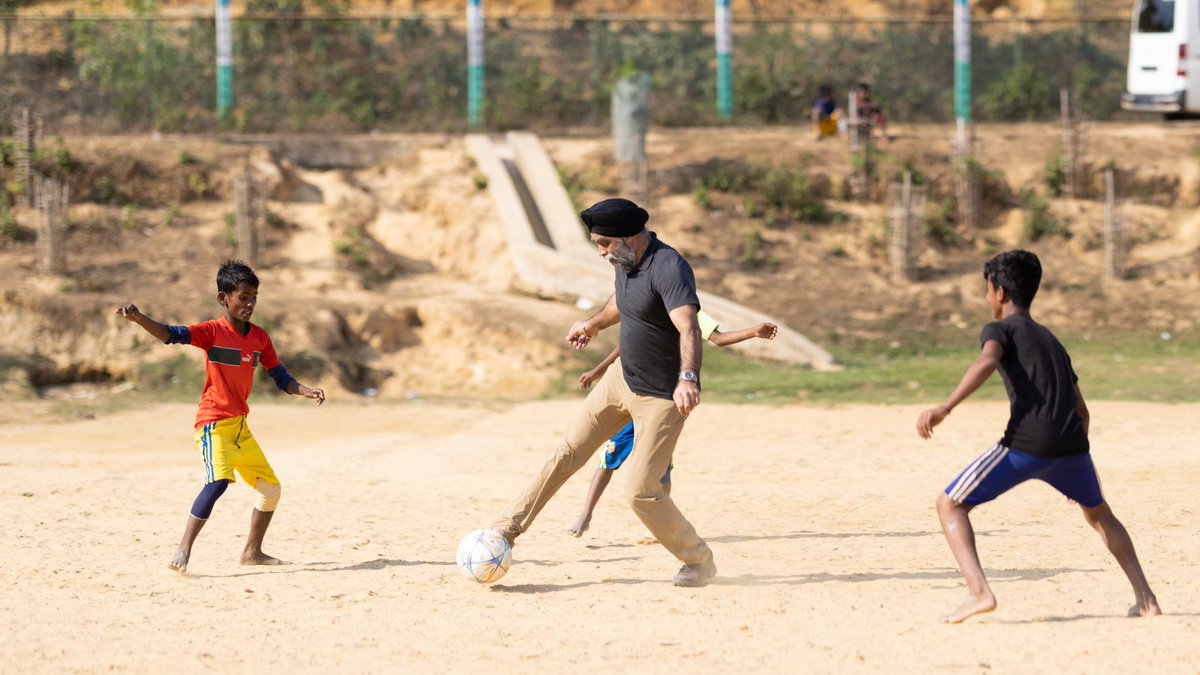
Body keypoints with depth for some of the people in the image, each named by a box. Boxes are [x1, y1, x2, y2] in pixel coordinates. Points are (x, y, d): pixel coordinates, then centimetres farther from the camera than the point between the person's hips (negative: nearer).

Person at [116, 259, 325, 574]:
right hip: (214, 423, -7)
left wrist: (306, 392, -4)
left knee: (270, 487, 15)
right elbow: (171, 334, -24)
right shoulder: (213, 332, -10)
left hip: (240, 426, 7)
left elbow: (280, 377, 15)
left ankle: (253, 552, 31)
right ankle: (183, 551, -30)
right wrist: (139, 318, -42)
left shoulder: (259, 337, 8)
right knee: (219, 480, -29)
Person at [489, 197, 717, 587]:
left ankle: (700, 563, 10)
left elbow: (688, 328, -41)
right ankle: (507, 530, 19)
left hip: (661, 397, -8)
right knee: (568, 453, 10)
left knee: (641, 492, -9)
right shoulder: (626, 263, 0)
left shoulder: (668, 269, -27)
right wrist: (594, 324, 42)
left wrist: (688, 379, -58)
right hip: (622, 379, 8)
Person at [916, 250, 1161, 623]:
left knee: (950, 505, 4)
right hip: (1072, 445, 6)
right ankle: (1145, 596, 28)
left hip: (1026, 444, -6)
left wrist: (945, 408, -25)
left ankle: (979, 592, -15)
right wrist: (1069, 463, 44)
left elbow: (987, 361, -15)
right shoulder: (1051, 340, 30)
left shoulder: (999, 329, 10)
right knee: (1098, 512, 33)